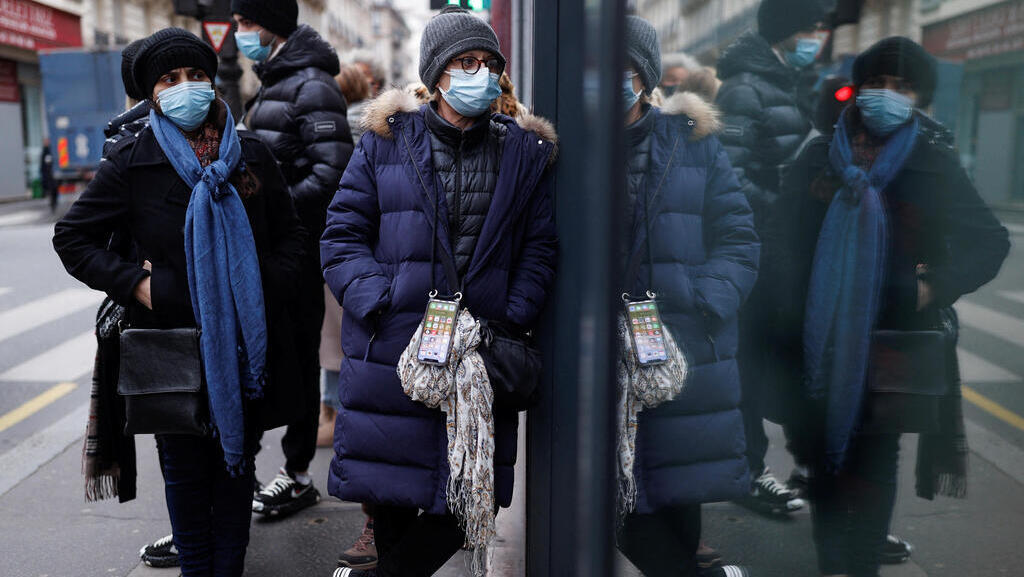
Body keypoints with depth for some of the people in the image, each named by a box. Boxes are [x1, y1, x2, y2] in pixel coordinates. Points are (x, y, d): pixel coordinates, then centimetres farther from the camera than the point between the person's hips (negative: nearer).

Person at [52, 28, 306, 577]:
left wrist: (272, 286, -1)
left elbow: (290, 232, 14)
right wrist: (132, 282, -9)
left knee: (238, 460, 13)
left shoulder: (251, 154, 4)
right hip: (173, 341, -2)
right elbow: (71, 236, 4)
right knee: (185, 468, 9)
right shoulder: (131, 162, -3)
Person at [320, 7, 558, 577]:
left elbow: (539, 247, 6)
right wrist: (382, 305, -12)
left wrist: (512, 321, -7)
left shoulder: (524, 152, 8)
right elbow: (343, 236, 1)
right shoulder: (388, 141, 4)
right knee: (392, 496, 9)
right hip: (393, 350, -1)